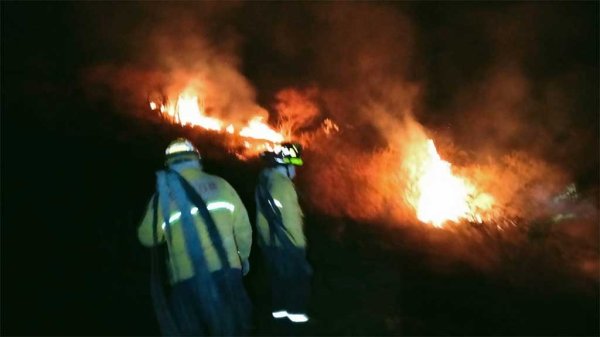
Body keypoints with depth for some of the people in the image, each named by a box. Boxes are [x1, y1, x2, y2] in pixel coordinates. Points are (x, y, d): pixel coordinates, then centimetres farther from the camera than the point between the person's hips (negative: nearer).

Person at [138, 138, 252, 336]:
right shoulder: (218, 184, 5)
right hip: (225, 271, 1)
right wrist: (244, 256, 21)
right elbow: (242, 225, 5)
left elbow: (148, 237, 10)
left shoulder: (163, 194, 2)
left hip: (187, 278, -1)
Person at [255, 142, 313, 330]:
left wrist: (265, 238, 18)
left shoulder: (264, 182, 8)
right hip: (287, 244, -8)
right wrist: (299, 245, -16)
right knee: (298, 280, 4)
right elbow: (291, 219, -21)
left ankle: (279, 313, 25)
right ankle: (297, 316, 8)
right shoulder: (282, 184, -19)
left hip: (269, 242, 8)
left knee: (278, 278, 17)